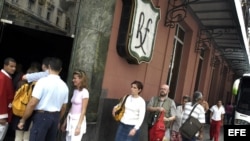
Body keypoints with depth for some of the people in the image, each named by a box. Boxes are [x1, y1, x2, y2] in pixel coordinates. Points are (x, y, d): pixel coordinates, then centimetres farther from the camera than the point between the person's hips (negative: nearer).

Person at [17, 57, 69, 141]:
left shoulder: (43, 81, -14)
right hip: (55, 117, 6)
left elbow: (32, 103, -16)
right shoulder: (64, 86, 4)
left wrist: (23, 120, -4)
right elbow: (64, 107, 12)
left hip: (42, 116, -6)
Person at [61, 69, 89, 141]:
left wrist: (79, 126, -17)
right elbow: (72, 107, 12)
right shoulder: (75, 90, 9)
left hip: (78, 120, -7)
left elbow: (83, 111, -14)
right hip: (71, 120, 7)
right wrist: (65, 122, 13)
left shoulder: (84, 92, -13)